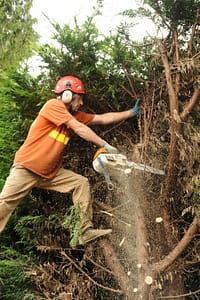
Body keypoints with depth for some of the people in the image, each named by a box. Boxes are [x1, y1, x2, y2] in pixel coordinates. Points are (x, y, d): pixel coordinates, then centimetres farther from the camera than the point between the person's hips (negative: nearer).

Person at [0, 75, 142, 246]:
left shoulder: (74, 115, 10)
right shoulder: (53, 105, -14)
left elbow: (102, 119, 11)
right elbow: (80, 129, -21)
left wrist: (131, 113, 10)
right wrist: (106, 146, -21)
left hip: (51, 172, 8)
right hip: (26, 168, -8)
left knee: (81, 183, -2)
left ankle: (86, 231, -1)